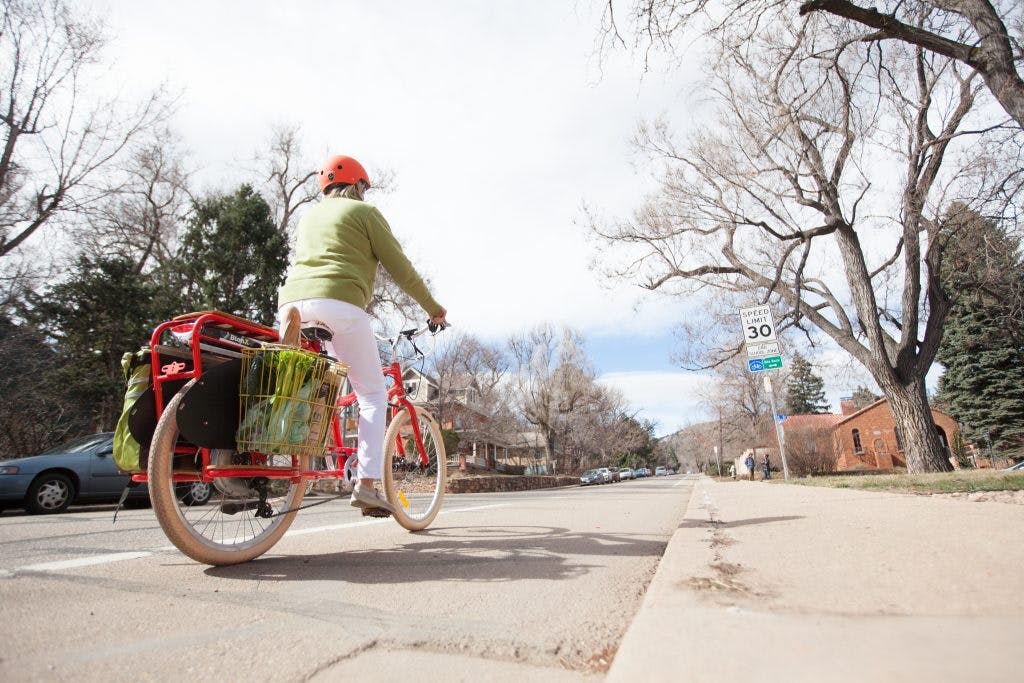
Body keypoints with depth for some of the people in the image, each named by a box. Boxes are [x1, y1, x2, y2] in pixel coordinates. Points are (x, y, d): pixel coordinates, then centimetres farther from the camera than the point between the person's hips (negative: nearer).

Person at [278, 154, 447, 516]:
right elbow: (400, 268, 8)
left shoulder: (308, 216, 31)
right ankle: (367, 483, -5)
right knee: (373, 394, 3)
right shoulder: (364, 211, 13)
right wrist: (431, 306, 16)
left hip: (292, 301, 6)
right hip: (339, 303, -6)